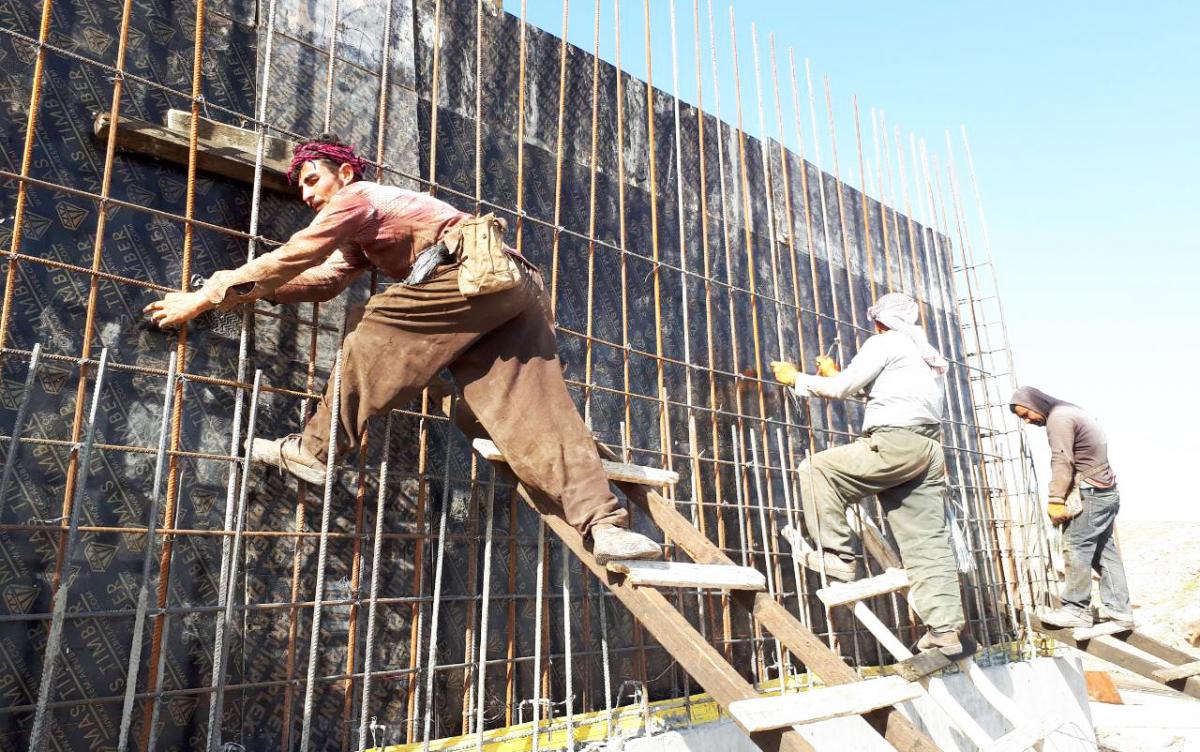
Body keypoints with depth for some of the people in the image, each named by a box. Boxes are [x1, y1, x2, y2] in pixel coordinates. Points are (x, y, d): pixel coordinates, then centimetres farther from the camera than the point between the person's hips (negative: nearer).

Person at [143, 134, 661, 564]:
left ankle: (317, 449, -1)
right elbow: (323, 280, 21)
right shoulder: (361, 235, 33)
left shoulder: (356, 198, 5)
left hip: (482, 271, -9)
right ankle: (605, 523, -9)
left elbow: (291, 259, 0)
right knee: (532, 413, -3)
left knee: (380, 331, -6)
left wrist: (207, 297, 5)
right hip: (517, 291, 9)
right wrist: (243, 288, 14)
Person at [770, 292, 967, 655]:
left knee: (816, 469, -2)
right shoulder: (924, 353, 30)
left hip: (895, 442, -9)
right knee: (927, 542, 5)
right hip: (929, 449, 9)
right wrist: (837, 376, 40)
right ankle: (946, 630, 2)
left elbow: (841, 388, -3)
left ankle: (836, 554, -4)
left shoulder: (884, 342, 3)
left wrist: (797, 379, 10)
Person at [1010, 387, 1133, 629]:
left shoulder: (1059, 417, -13)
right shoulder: (1070, 411, 17)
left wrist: (1055, 501, -18)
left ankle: (1076, 610, -3)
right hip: (1107, 491, 10)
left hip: (1091, 493, -10)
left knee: (1076, 548, -7)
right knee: (1105, 550, 12)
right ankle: (1118, 609, 15)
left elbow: (1062, 462, -20)